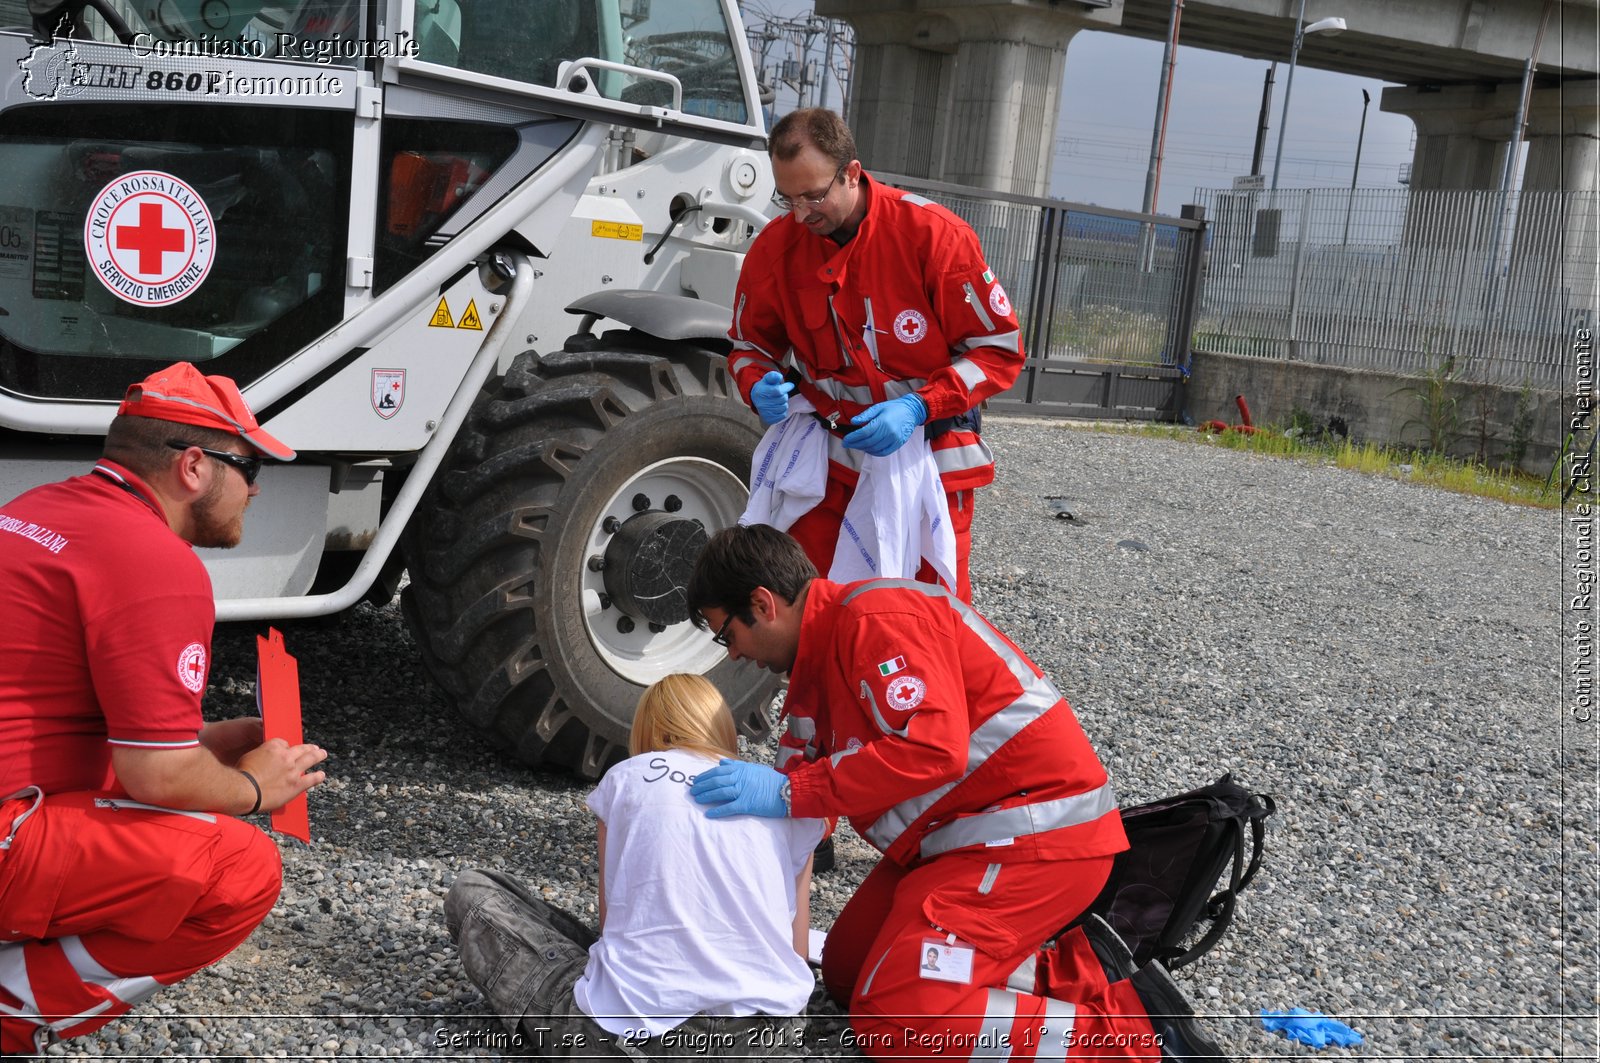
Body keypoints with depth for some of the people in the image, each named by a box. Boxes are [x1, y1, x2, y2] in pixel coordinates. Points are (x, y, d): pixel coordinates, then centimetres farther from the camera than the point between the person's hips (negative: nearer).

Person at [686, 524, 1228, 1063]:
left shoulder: (875, 616, -18)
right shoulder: (824, 652, 14)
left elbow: (932, 748, -31)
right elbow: (804, 768, 16)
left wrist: (789, 793, -27)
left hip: (1036, 834, -11)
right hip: (960, 835, 11)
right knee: (846, 973, 13)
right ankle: (1074, 967, 8)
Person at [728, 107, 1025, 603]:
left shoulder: (934, 234, -15)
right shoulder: (774, 247, -5)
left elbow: (1000, 348, -11)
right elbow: (749, 345, 11)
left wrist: (917, 407, -23)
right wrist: (760, 387, -13)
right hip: (827, 458, 3)